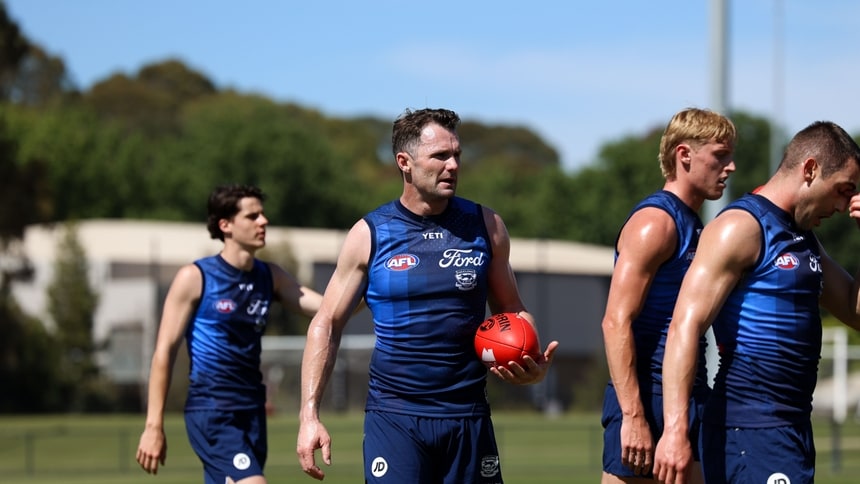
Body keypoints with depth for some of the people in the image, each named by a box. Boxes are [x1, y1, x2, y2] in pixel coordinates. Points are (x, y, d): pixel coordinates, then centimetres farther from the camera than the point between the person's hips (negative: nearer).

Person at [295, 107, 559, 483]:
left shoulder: (485, 226, 6)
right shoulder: (369, 235, -1)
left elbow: (511, 310, 14)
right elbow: (326, 325, 2)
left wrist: (531, 363, -8)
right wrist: (309, 414, -6)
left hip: (468, 416, 3)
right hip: (394, 415, -3)